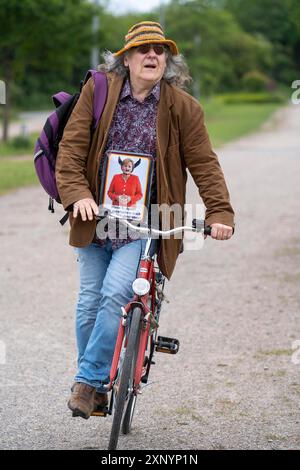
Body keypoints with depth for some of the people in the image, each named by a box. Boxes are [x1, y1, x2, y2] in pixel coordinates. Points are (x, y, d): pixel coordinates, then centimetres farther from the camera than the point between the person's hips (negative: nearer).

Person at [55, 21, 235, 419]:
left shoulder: (183, 107, -2)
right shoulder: (98, 91, 0)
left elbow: (204, 164, -1)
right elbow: (71, 147, -3)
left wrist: (220, 213, -11)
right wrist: (77, 193, -18)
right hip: (96, 218, 2)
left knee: (115, 294, -20)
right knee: (90, 304, 5)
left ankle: (90, 380, -6)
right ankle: (94, 386, 24)